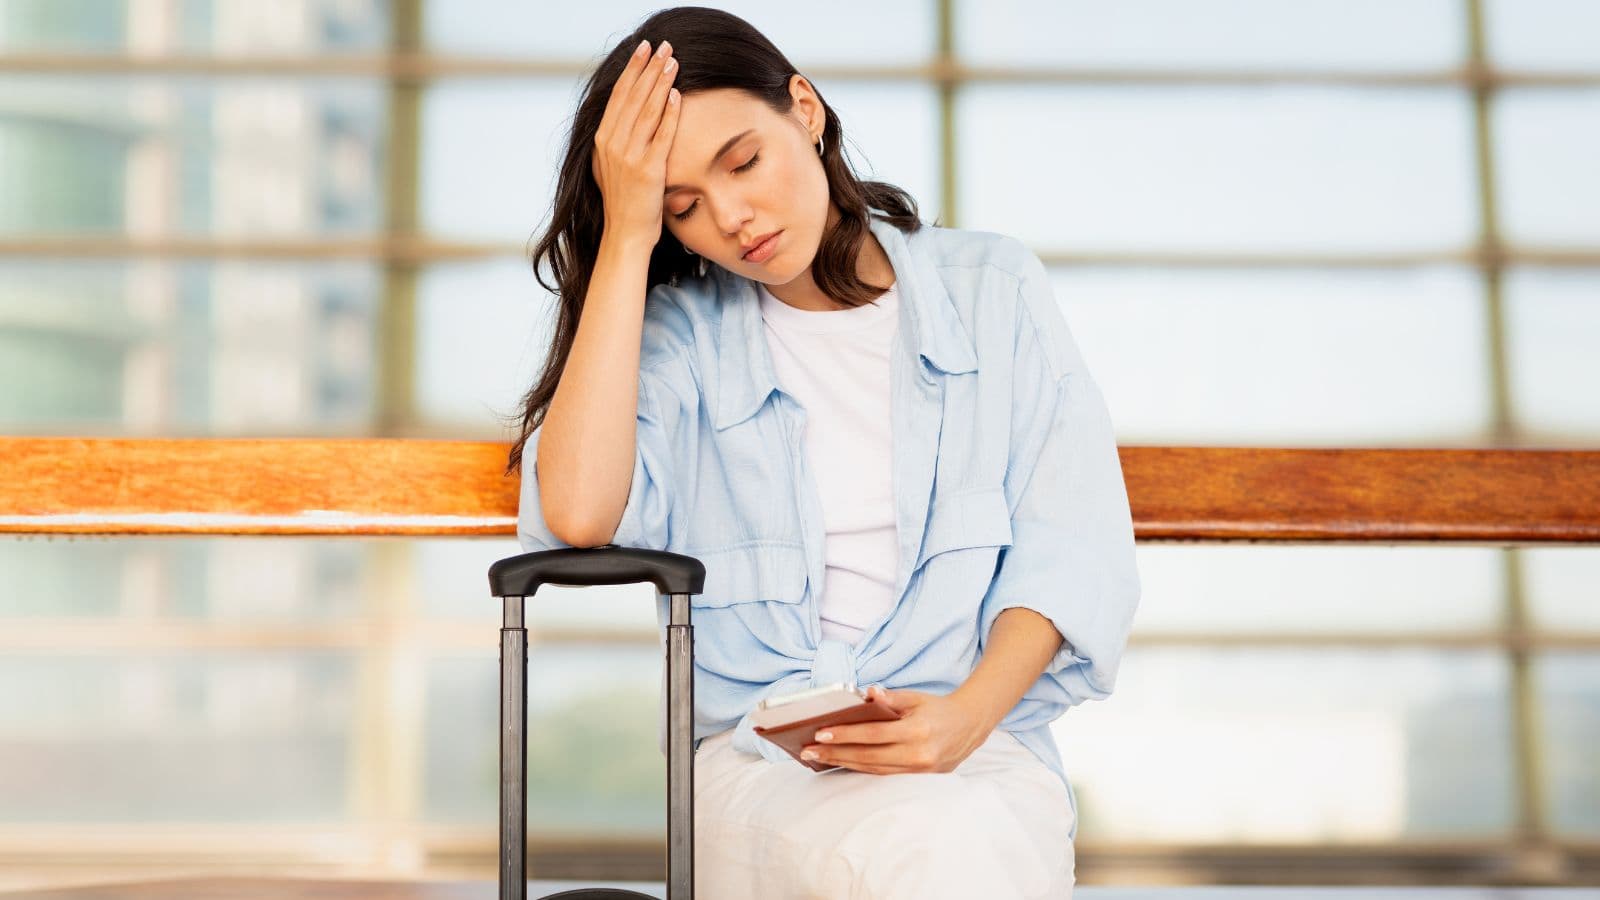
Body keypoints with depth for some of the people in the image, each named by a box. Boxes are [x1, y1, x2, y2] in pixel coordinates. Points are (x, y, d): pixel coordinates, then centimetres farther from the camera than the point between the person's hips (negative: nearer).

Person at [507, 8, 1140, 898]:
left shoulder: (993, 288, 11)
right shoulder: (682, 334, 9)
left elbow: (1072, 546, 4)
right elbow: (577, 513, -11)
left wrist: (966, 714, -15)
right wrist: (626, 235, -5)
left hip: (978, 743, 1)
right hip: (754, 766, -1)